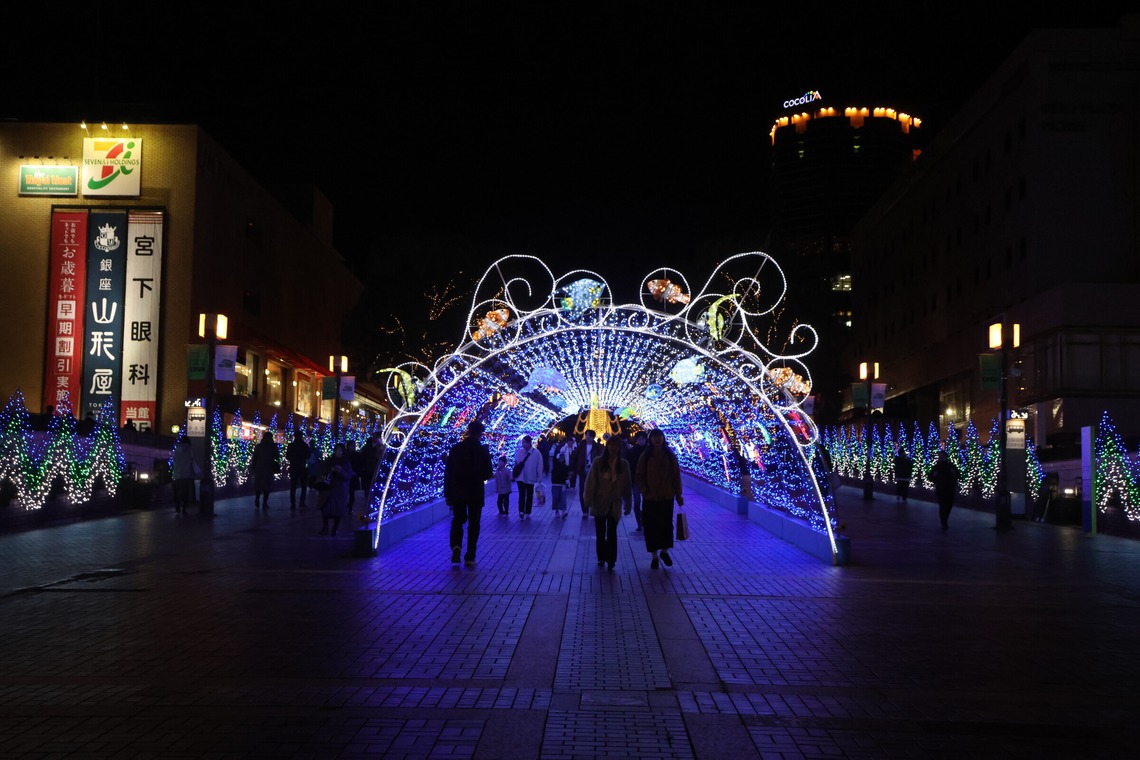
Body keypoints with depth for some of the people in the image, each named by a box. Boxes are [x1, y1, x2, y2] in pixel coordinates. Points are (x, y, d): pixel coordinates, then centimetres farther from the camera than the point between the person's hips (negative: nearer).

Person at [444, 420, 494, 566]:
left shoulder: (456, 448, -2)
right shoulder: (483, 450, -7)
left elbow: (448, 472, -2)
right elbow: (488, 474, -8)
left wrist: (447, 493, 4)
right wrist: (491, 474, 16)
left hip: (457, 492, 1)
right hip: (476, 493, -1)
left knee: (457, 521, 15)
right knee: (473, 524, 9)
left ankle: (456, 546, -11)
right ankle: (470, 557, 7)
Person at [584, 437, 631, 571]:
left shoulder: (624, 464, 0)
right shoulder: (598, 462, -5)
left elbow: (626, 484, 4)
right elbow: (591, 482, -5)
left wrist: (627, 502, 5)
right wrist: (589, 500, -9)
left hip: (615, 504, 0)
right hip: (600, 503, 0)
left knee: (612, 533, -2)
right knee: (600, 533, 9)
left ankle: (610, 560, 0)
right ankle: (601, 558, 20)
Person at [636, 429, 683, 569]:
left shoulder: (670, 456, 2)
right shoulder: (645, 457, 0)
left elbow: (676, 476, 4)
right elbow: (639, 476, 2)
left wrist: (678, 495, 2)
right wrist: (644, 489, -11)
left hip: (667, 497, 0)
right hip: (650, 498, 0)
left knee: (666, 525, 3)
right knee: (651, 527, 3)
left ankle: (664, 551, 26)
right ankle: (654, 556, 16)